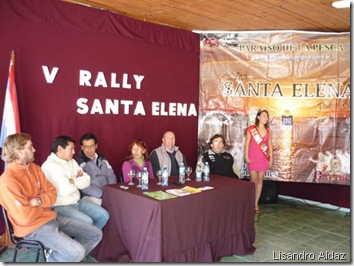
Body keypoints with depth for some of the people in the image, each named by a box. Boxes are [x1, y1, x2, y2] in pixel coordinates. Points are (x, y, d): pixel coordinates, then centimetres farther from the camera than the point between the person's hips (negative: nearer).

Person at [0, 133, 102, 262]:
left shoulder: (34, 168, 6)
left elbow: (52, 193, 9)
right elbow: (25, 217, -25)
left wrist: (39, 201, -14)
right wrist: (43, 205, -5)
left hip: (51, 217, 8)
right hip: (34, 227, -8)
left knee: (95, 234, 3)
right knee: (77, 252, -25)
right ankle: (52, 258, 4)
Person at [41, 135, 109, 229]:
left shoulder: (72, 162, 9)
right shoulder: (50, 166, -19)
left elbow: (86, 181, 4)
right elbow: (66, 191, -27)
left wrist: (72, 181, -14)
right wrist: (77, 178, -7)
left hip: (77, 202, 8)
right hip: (61, 206, -8)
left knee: (104, 215, 0)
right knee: (87, 222, -26)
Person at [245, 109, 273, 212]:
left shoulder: (268, 130, 8)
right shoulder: (251, 129, -3)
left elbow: (270, 145, 10)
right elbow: (247, 143, -3)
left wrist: (271, 158, 6)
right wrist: (246, 156, -9)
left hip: (264, 158, 3)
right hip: (253, 157, -3)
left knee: (260, 180, 5)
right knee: (253, 179, -4)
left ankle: (256, 203, 12)